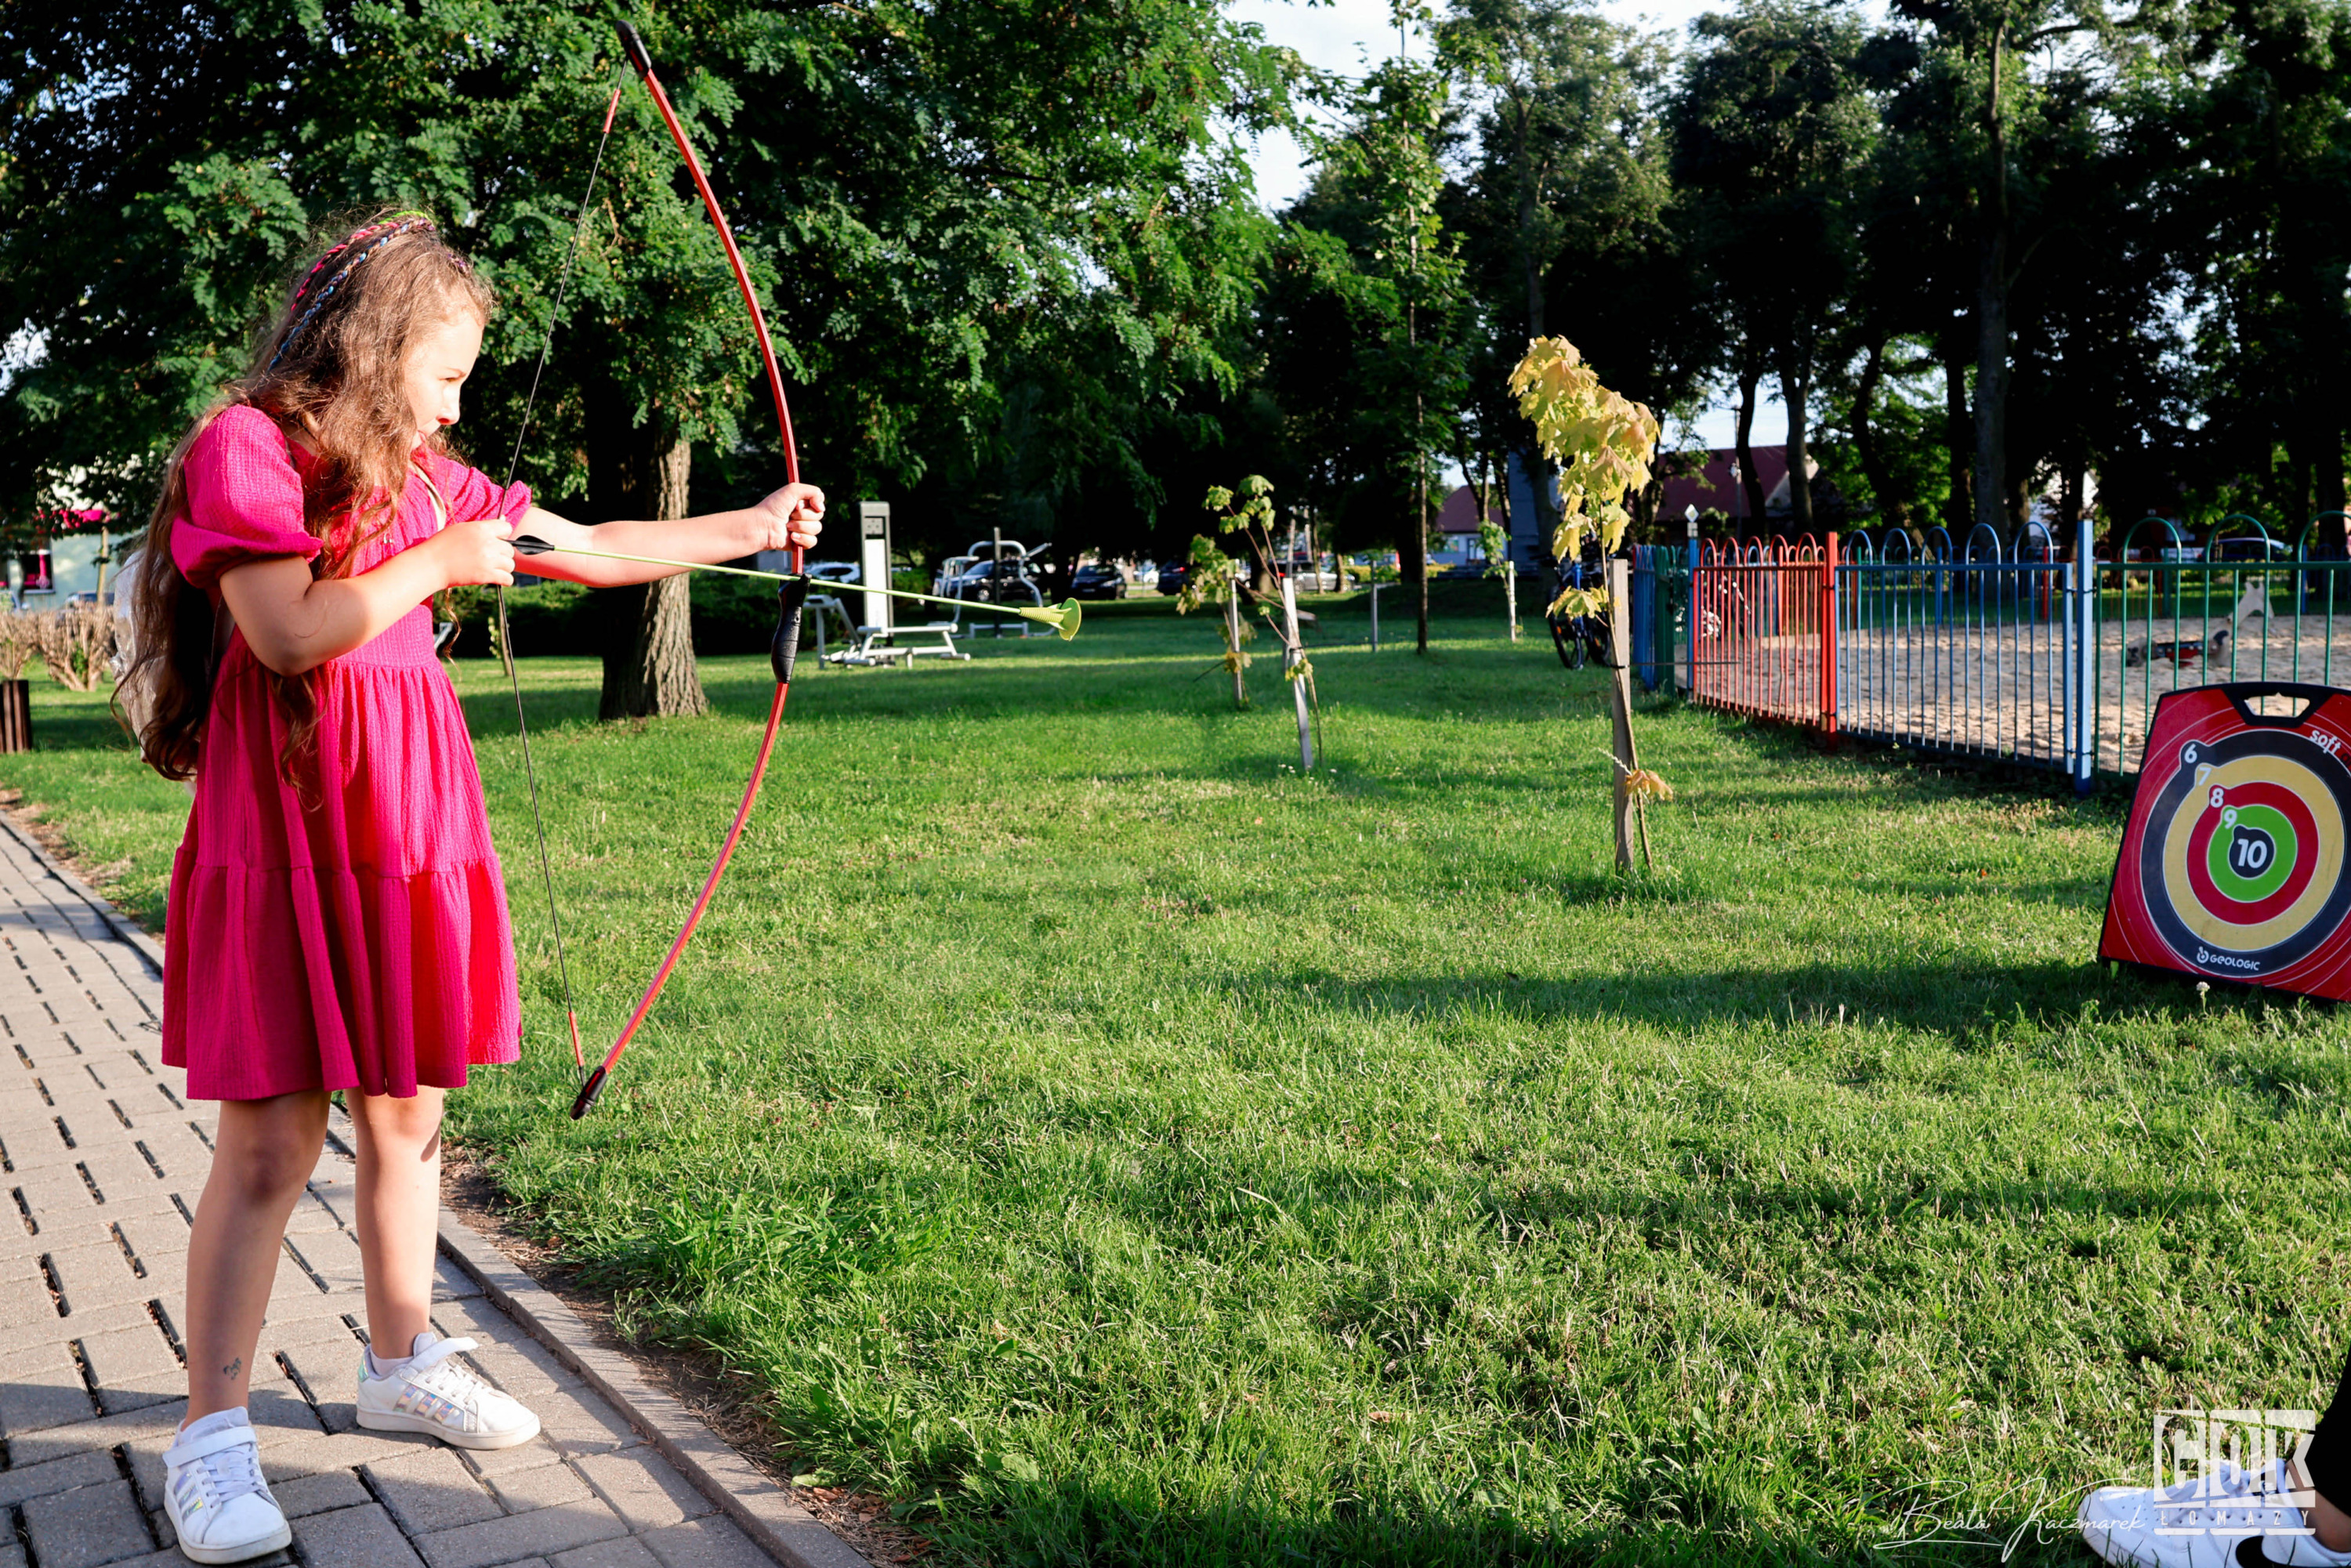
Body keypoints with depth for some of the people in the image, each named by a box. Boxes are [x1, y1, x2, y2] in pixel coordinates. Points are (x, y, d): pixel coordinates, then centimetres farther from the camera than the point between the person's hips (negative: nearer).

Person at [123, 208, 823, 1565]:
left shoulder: (424, 476, 14)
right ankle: (213, 1434, 7)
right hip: (291, 834, -7)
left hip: (410, 827, 7)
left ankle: (404, 1364, 30)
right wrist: (438, 562, -10)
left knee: (407, 1115, 14)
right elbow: (289, 630, -19)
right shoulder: (243, 450, -7)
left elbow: (587, 551, 20)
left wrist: (750, 528, 20)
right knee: (271, 1141, -4)